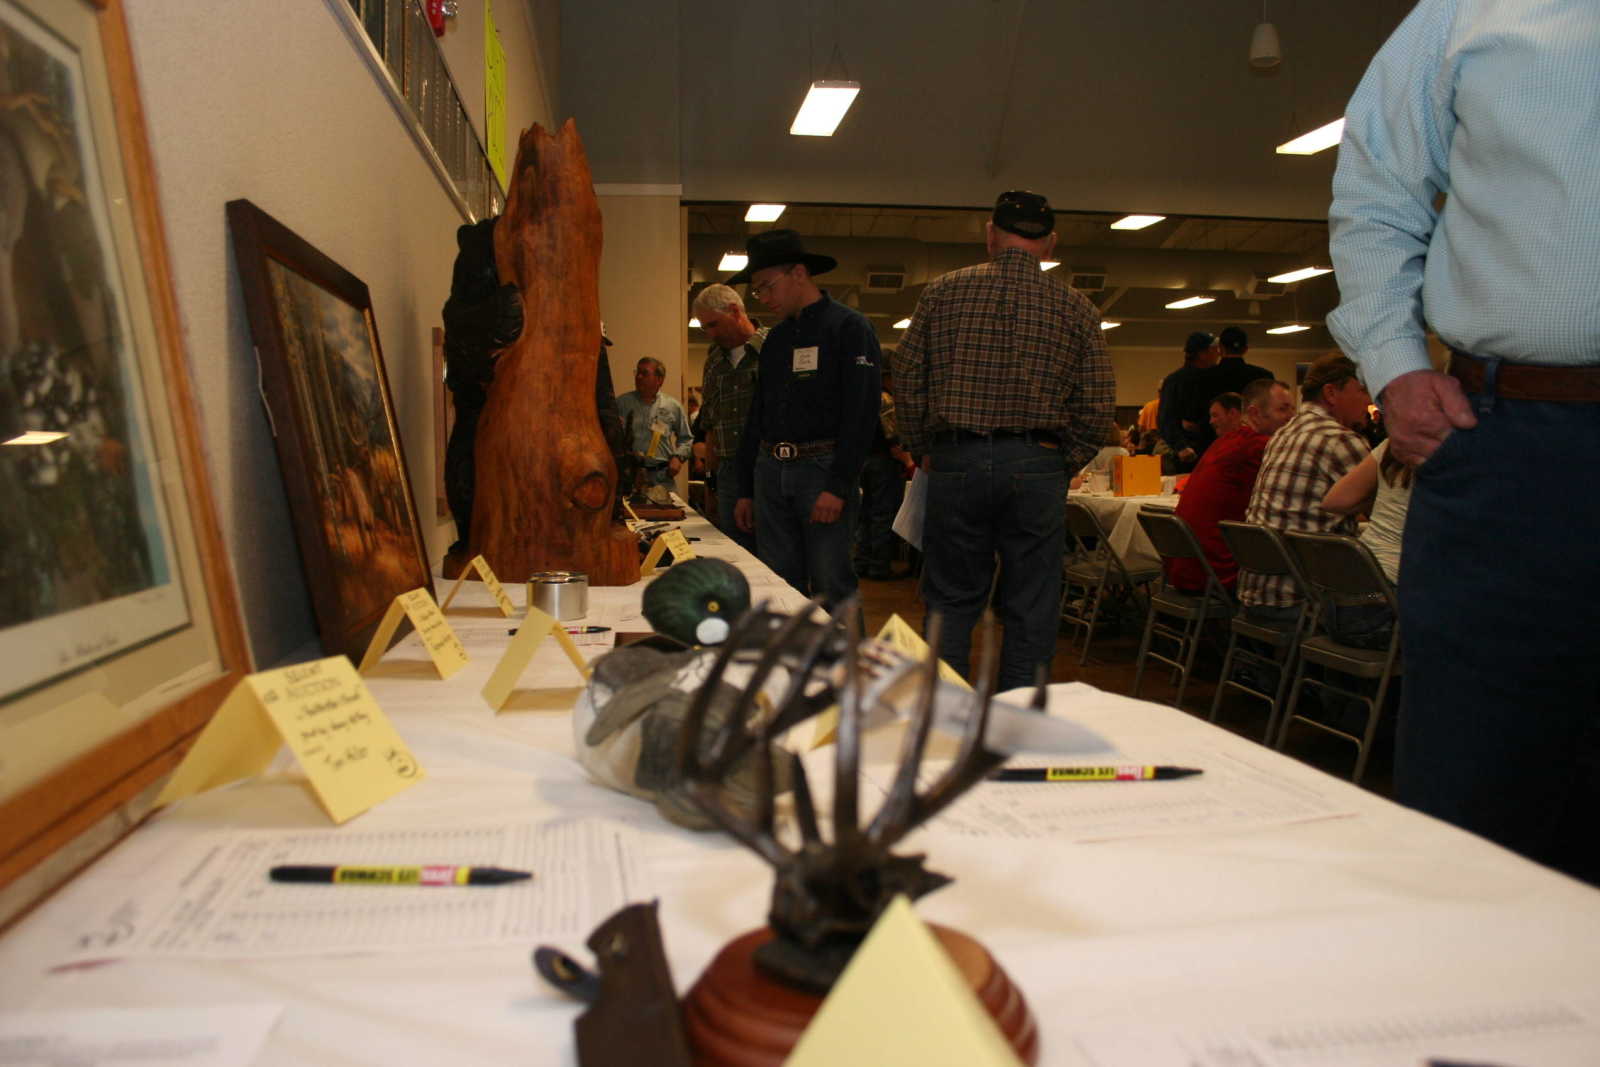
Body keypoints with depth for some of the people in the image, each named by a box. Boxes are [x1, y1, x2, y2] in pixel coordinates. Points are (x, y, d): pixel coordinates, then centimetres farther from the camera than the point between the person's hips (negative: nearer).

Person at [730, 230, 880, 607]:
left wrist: (838, 486, -19)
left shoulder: (849, 326, -3)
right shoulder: (775, 339, 19)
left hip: (822, 469, -6)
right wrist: (746, 490, 16)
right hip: (771, 471, 7)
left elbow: (861, 412, -12)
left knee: (831, 588, -6)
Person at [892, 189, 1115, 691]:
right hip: (1038, 465, 0)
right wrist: (1063, 464, 12)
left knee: (951, 601, 11)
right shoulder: (1076, 307, 4)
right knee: (1030, 611, 9)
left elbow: (907, 379, 3)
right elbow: (1098, 404, 2)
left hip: (956, 461, 0)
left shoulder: (943, 291, 4)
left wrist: (925, 451, 12)